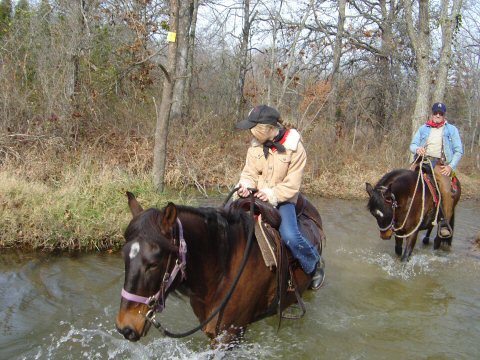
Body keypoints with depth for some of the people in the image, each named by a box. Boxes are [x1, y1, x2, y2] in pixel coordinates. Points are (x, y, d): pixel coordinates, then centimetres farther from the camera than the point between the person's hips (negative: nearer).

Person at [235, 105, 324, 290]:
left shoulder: (294, 148, -14)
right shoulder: (255, 145, -1)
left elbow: (292, 185, -13)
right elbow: (249, 173, 3)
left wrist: (273, 195, -27)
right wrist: (245, 185, -19)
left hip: (282, 200, -4)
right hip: (256, 197, 5)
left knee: (290, 236, -26)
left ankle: (315, 264, 3)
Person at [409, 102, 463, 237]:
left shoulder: (451, 129, 14)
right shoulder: (423, 128, 19)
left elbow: (459, 150, 10)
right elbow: (413, 145, 15)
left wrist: (451, 166, -4)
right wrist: (417, 149, -10)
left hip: (440, 164, -2)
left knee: (447, 191, -25)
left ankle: (445, 223, -15)